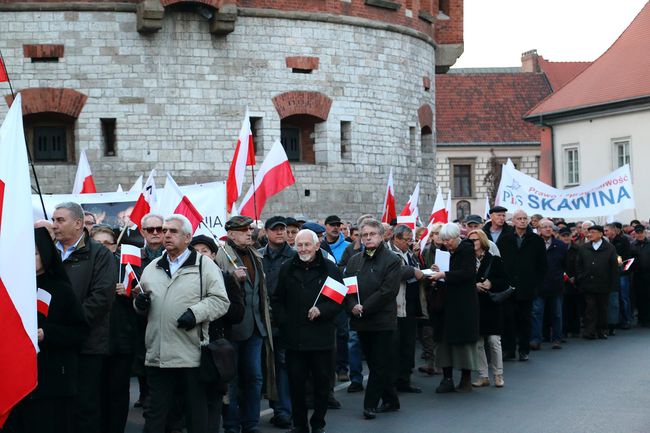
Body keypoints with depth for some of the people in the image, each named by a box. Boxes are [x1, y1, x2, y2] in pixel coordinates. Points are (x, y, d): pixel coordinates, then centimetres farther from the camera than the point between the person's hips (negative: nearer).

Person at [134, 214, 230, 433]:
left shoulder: (204, 265, 1)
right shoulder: (152, 268, 17)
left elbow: (220, 300, -5)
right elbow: (142, 304, 25)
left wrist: (196, 313, -17)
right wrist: (139, 303, 2)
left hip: (192, 355, -4)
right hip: (158, 355, 4)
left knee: (197, 415, 6)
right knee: (155, 414, 9)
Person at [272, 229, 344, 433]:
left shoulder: (330, 269, 1)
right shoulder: (287, 269, 7)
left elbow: (340, 300, 1)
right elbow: (276, 300, 12)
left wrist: (321, 310, -14)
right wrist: (282, 321, 0)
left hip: (321, 338, -1)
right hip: (294, 338, 1)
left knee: (322, 383, 6)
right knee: (296, 383, 5)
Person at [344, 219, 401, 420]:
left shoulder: (392, 260, -4)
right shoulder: (355, 260, 13)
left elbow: (388, 290, -14)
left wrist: (365, 307, -17)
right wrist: (352, 306, -12)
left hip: (382, 319, -6)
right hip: (361, 320, 6)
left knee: (379, 364, -3)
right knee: (375, 363, 12)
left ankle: (370, 405, 0)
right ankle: (390, 401, 23)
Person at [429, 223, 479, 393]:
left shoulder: (467, 249, -8)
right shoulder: (449, 252, 12)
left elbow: (468, 273, -19)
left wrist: (445, 275, -21)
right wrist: (439, 272, -1)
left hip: (464, 303, -7)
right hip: (449, 302, 7)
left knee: (464, 340, -2)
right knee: (446, 339, 2)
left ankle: (466, 379, 7)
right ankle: (447, 379, 4)